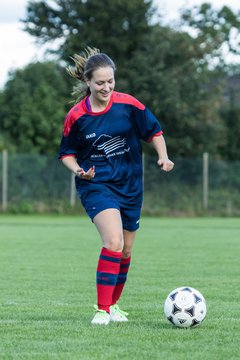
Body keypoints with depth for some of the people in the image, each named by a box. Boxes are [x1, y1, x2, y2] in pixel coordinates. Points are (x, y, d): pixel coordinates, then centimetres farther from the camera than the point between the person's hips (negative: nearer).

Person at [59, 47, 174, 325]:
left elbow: (154, 131, 6)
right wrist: (79, 170, -14)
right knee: (114, 242, -25)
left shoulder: (128, 104, -7)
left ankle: (113, 304, 34)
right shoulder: (76, 116, -8)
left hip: (130, 185, 3)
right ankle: (102, 310, -18)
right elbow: (66, 153, 4)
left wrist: (163, 156, -9)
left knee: (125, 252, 12)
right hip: (96, 185, -3)